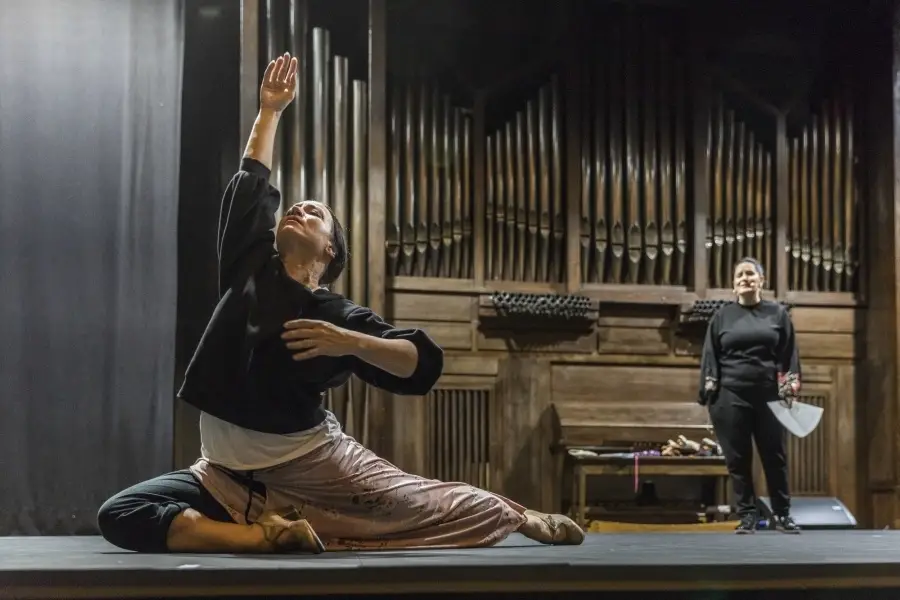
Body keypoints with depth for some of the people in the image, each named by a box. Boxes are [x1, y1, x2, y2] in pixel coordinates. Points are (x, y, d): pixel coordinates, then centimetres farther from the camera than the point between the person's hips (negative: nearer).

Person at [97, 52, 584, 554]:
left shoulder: (334, 312, -5)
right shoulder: (249, 267, 5)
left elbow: (425, 362, -12)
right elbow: (251, 185, 12)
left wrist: (351, 343, -26)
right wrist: (271, 111, 12)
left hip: (314, 466, -3)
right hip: (229, 475, 3)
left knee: (461, 512, 5)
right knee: (120, 516, -19)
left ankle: (522, 518, 36)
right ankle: (268, 535, -20)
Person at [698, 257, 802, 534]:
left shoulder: (778, 313, 7)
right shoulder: (722, 316, 7)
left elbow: (790, 355, 5)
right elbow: (709, 358, 6)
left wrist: (790, 391, -5)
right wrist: (708, 395, -1)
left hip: (769, 397, 0)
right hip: (731, 397, 0)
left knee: (775, 456, 3)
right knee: (738, 458, 3)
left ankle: (782, 514, 14)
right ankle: (747, 515, 12)